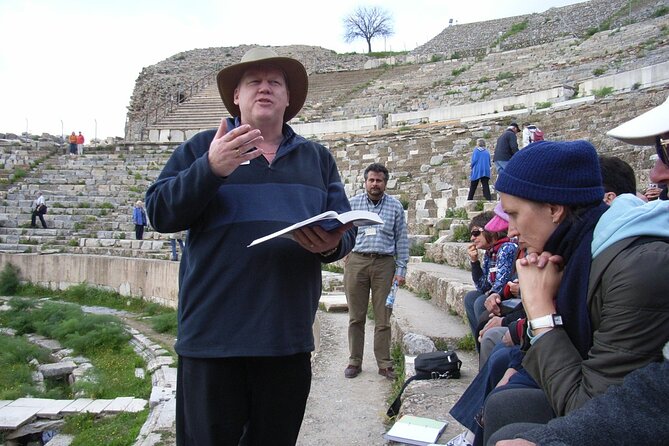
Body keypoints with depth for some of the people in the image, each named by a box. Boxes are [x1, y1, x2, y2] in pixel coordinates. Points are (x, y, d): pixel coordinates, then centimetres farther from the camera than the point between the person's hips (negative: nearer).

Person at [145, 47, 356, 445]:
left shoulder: (318, 158, 14)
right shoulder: (202, 148, 6)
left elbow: (346, 229, 11)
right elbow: (160, 213, -4)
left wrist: (332, 244, -13)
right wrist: (209, 169, -19)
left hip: (289, 337, 3)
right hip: (213, 335, -2)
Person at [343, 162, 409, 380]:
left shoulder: (395, 206, 7)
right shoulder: (353, 203, 7)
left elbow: (402, 239, 7)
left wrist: (401, 269, 1)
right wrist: (347, 256, 1)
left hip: (384, 264, 0)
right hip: (356, 261, 0)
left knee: (383, 318, 4)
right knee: (356, 317, 6)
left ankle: (384, 364, 14)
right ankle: (355, 362, 17)